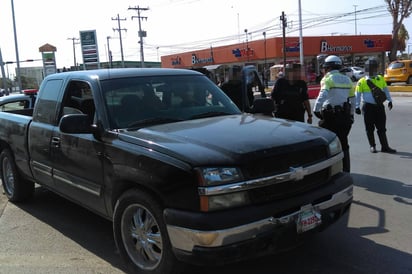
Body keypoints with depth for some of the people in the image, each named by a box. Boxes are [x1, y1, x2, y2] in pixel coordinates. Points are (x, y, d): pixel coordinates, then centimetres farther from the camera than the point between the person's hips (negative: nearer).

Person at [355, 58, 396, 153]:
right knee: (370, 128, 5)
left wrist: (389, 100, 16)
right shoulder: (362, 81, -4)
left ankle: (385, 146, 9)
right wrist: (357, 106, -7)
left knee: (382, 128, 5)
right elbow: (358, 95, -2)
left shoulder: (381, 79, 7)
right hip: (368, 107, -3)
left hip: (379, 106, 3)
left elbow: (386, 90, 19)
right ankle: (372, 146, 17)